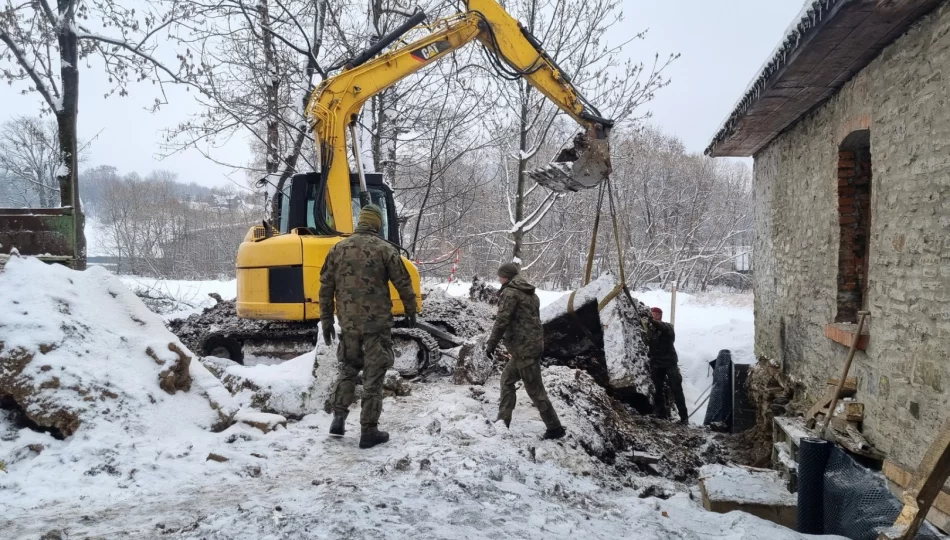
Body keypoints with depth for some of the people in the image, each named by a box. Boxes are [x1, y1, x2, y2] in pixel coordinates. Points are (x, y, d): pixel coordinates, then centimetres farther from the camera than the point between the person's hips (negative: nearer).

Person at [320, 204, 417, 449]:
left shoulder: (338, 249, 5)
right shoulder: (385, 249, -5)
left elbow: (326, 287, 6)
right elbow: (403, 284, -2)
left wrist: (326, 320, 13)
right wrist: (411, 311, 13)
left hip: (348, 322, 4)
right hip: (376, 322, -3)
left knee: (347, 369, 22)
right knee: (373, 376, 3)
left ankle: (338, 419, 17)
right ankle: (369, 431, 8)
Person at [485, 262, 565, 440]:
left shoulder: (510, 292, -10)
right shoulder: (530, 293, 18)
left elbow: (502, 320, -17)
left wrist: (491, 343, -12)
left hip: (523, 347, -10)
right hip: (533, 344, 10)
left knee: (535, 390, -3)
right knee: (507, 378, 19)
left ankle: (555, 428, 2)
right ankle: (503, 420, 21)